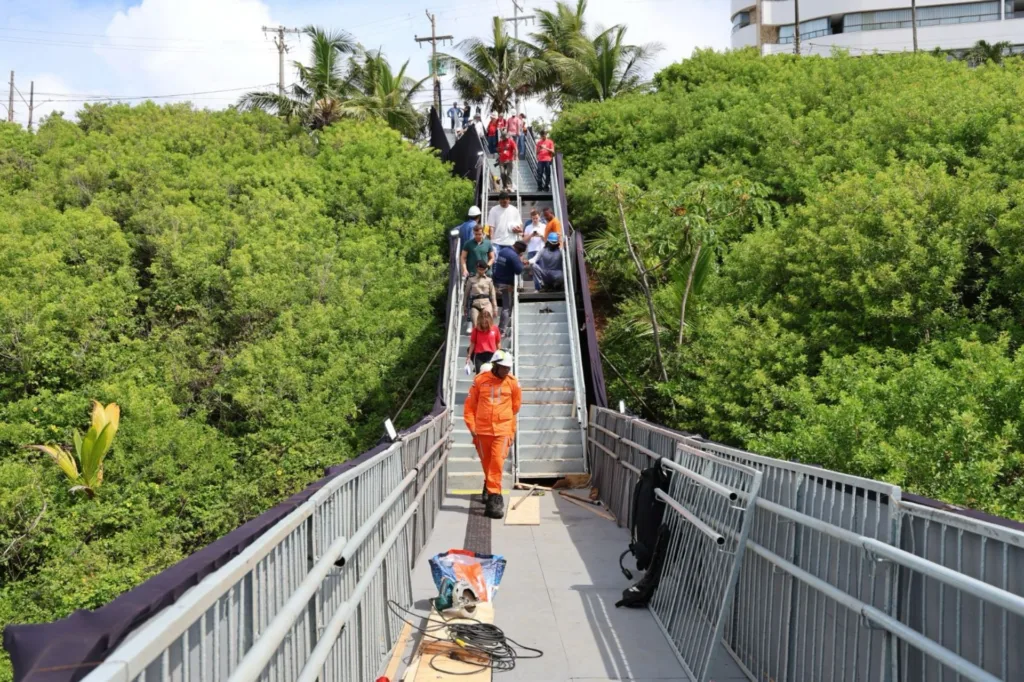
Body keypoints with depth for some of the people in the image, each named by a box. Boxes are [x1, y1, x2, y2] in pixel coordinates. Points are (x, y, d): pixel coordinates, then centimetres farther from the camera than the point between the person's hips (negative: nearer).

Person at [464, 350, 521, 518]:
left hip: (503, 430, -1)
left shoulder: (512, 382, -2)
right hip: (482, 430, 1)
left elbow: (516, 405, 12)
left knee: (497, 463, -11)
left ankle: (493, 497, -8)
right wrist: (471, 425, 0)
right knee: (486, 463, 16)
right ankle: (490, 485, 43)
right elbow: (470, 404, 3)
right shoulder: (480, 380, -4)